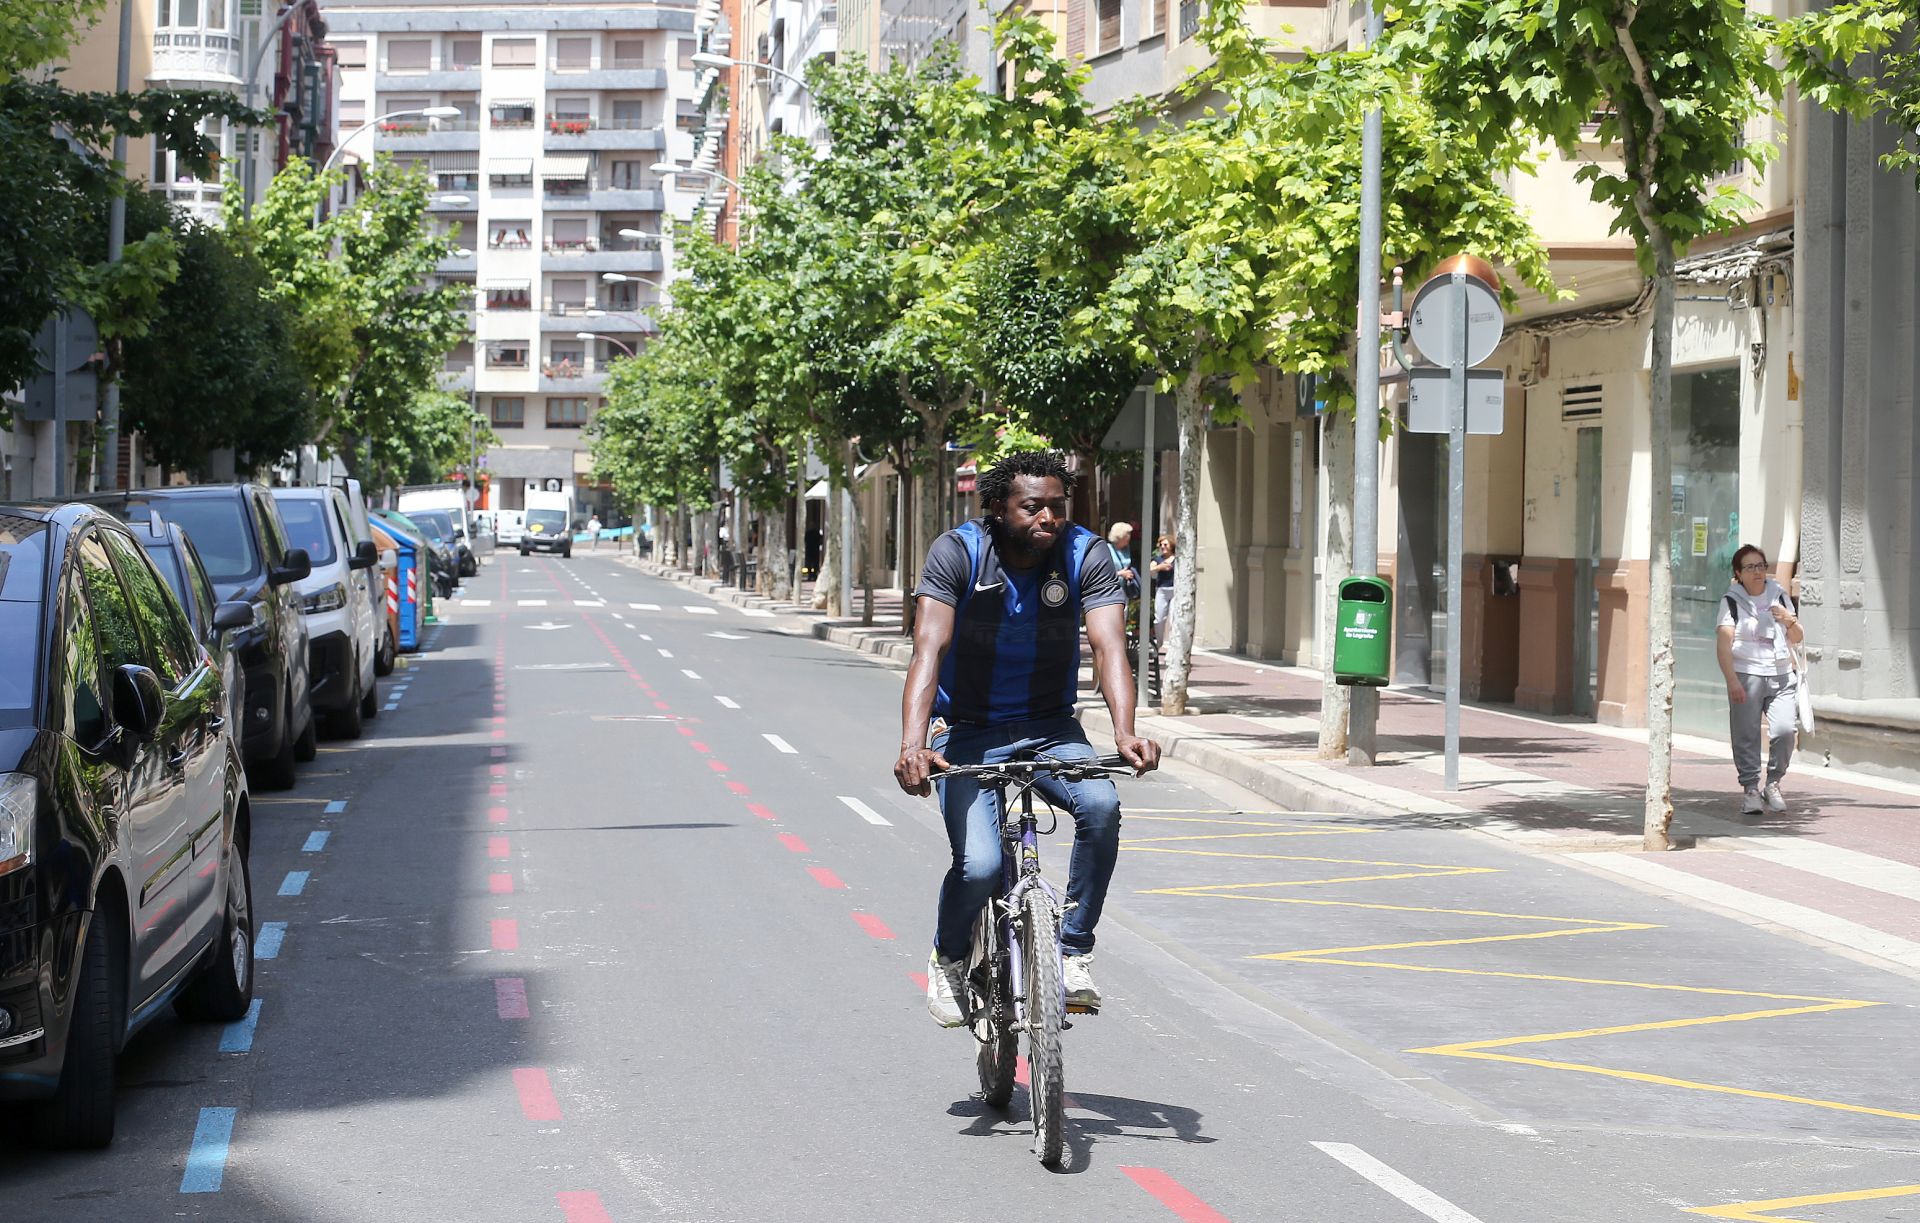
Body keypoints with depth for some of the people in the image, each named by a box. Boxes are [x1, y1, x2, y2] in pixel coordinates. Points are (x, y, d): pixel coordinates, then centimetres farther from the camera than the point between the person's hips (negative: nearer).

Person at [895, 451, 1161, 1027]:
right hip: (968, 732, -2)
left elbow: (1109, 646, -23)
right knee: (979, 865, -22)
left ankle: (1074, 951, -10)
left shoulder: (1085, 555, -12)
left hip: (1050, 728, 2)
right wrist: (913, 745, -42)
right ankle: (949, 957, 11)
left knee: (1101, 805, -29)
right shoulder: (957, 553, -17)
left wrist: (1124, 732, -42)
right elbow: (929, 649, -27)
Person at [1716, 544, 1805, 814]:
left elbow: (1798, 639, 19)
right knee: (1746, 735, -6)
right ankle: (1750, 789, 3)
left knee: (1785, 730, -11)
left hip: (1781, 675, 3)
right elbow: (1724, 645, -7)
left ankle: (1773, 784, 6)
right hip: (1746, 675, -3)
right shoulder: (1732, 601, 1)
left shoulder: (1780, 596, 13)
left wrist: (1790, 620, -3)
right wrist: (1732, 681, -18)